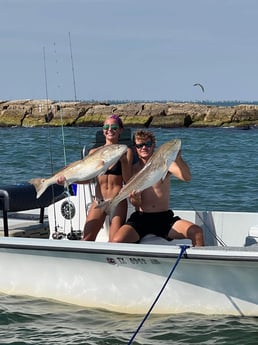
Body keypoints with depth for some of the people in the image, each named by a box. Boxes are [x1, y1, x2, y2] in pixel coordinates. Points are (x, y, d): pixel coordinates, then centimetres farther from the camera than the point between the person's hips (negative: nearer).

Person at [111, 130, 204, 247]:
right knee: (117, 241, -29)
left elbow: (187, 177, -12)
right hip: (141, 218, -1)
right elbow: (136, 204, -2)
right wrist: (135, 199, -27)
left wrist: (178, 158, -29)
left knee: (197, 232, -23)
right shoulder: (132, 170, 4)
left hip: (165, 218, 1)